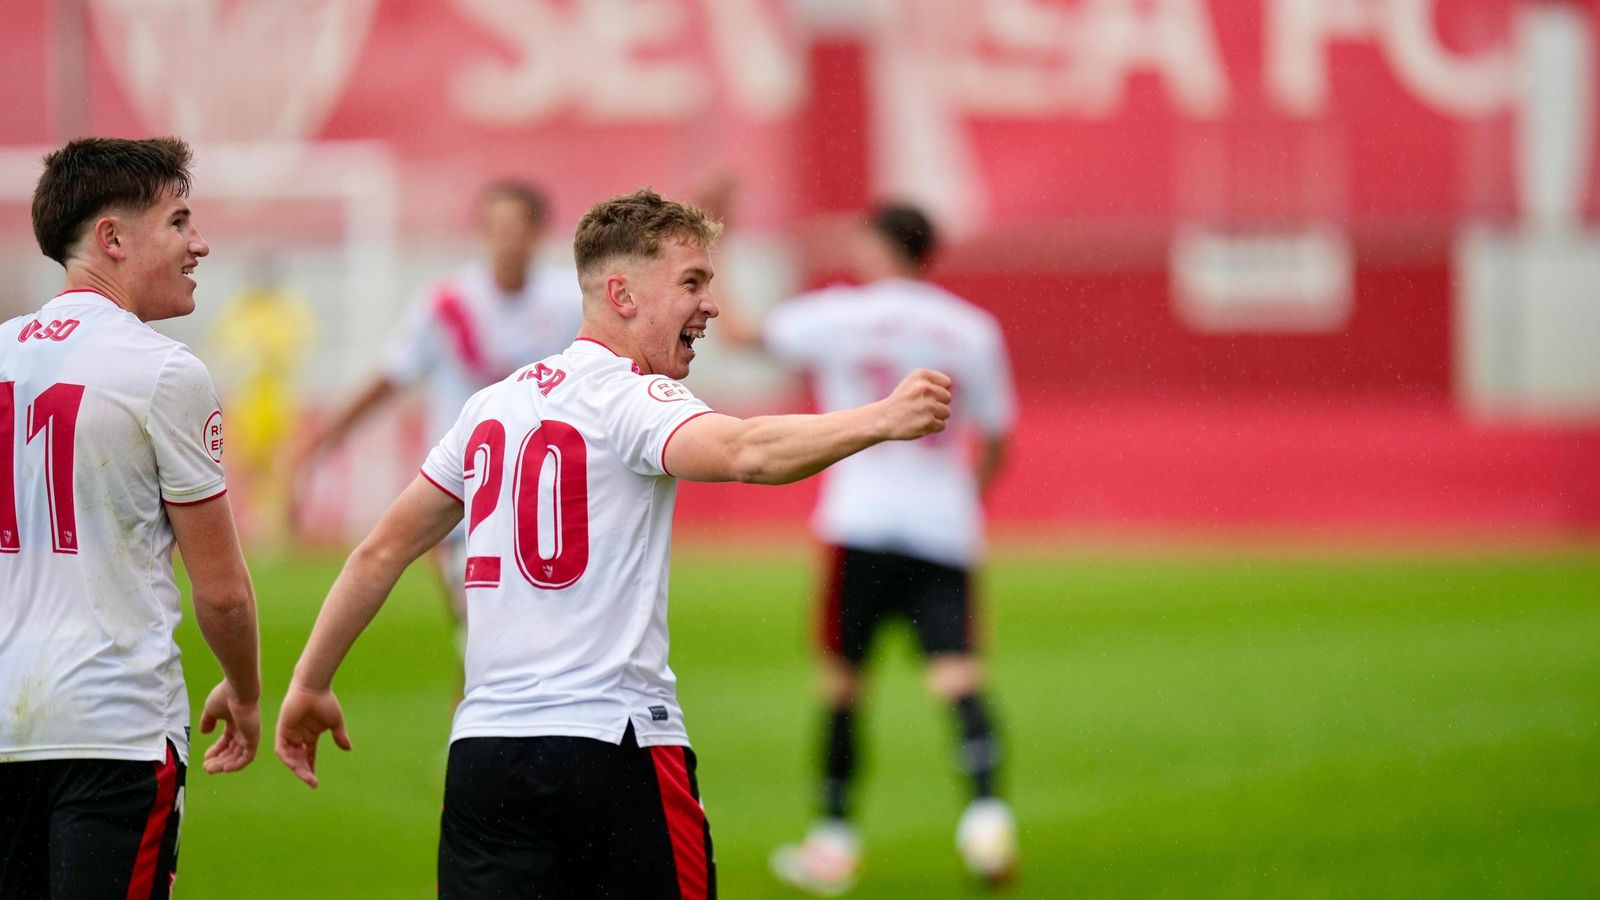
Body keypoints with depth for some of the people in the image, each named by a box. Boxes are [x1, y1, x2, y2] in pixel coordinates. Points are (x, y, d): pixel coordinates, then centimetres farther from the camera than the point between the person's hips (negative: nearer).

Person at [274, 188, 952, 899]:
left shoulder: (492, 406, 15)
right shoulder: (634, 400, -7)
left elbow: (383, 550, 21)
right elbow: (742, 452, -29)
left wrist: (311, 682, 30)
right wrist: (882, 420, -37)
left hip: (480, 756, 6)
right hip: (612, 746, -6)